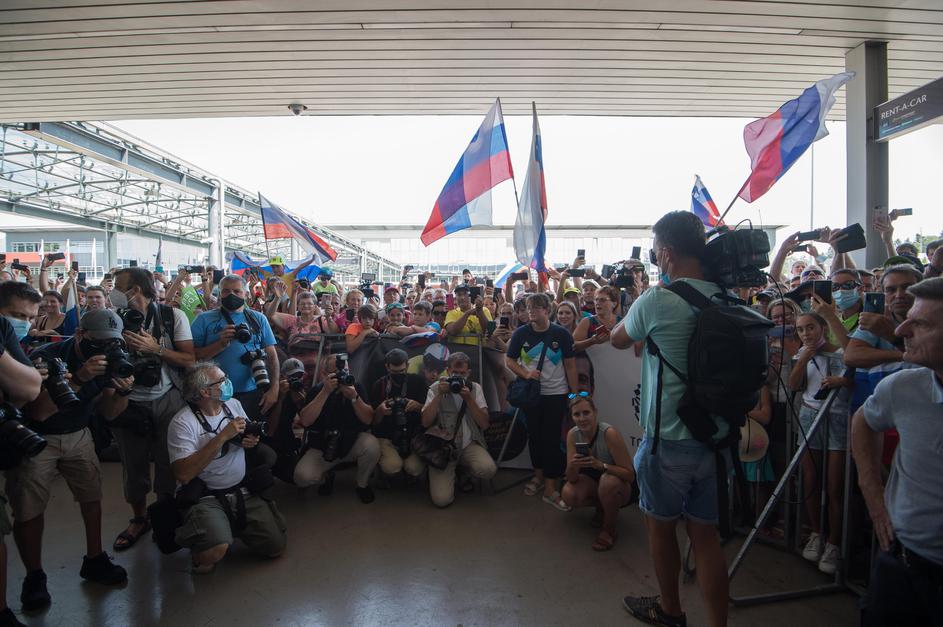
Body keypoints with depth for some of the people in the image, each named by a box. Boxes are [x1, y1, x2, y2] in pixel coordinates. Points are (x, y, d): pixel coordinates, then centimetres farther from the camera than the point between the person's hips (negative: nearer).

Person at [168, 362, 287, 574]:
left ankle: (233, 527, 21)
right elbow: (183, 474, -23)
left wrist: (251, 441, -4)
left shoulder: (234, 405, 6)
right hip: (206, 498, -5)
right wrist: (222, 437, -24)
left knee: (277, 546, -8)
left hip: (243, 491, 6)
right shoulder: (182, 423, -14)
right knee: (215, 551, -32)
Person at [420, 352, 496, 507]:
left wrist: (469, 399, -15)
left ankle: (464, 470, 7)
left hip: (468, 444, 2)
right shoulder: (436, 388, 2)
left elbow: (484, 424, -4)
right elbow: (425, 422, -9)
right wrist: (439, 395, -16)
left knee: (488, 469, -30)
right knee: (441, 499, -20)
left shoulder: (475, 388, 6)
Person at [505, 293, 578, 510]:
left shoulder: (561, 334, -6)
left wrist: (575, 394, -3)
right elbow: (510, 361, 5)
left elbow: (570, 365, -1)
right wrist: (525, 374, -13)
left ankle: (550, 488, 6)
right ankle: (539, 475, 33)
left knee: (552, 439, -2)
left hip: (556, 394, -2)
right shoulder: (521, 333, -2)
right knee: (534, 435, 13)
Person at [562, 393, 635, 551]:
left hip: (619, 487, -4)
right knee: (568, 494, -25)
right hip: (593, 481, 4)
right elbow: (572, 479, -13)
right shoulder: (573, 434, -14)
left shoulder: (609, 433, -27)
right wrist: (572, 466, -36)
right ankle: (601, 507, 8)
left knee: (608, 481, -36)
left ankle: (609, 529, -10)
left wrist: (601, 465, -40)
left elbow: (630, 475, -25)